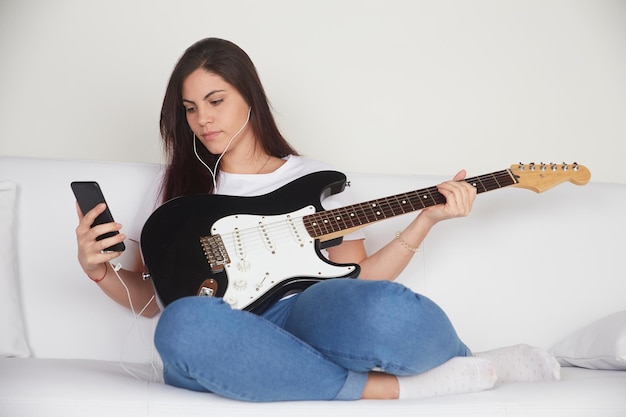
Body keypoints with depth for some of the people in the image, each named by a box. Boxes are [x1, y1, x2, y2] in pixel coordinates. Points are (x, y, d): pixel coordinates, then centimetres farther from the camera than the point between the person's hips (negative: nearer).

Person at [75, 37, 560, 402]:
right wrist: (98, 267, -3)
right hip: (220, 338, 1)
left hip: (299, 316, -1)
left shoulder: (313, 176, 19)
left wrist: (427, 218, 4)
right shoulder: (183, 183, 21)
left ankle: (462, 359, -3)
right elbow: (151, 296, 17)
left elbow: (357, 276, 12)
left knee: (382, 309, -37)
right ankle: (398, 386, -27)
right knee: (183, 326, -39)